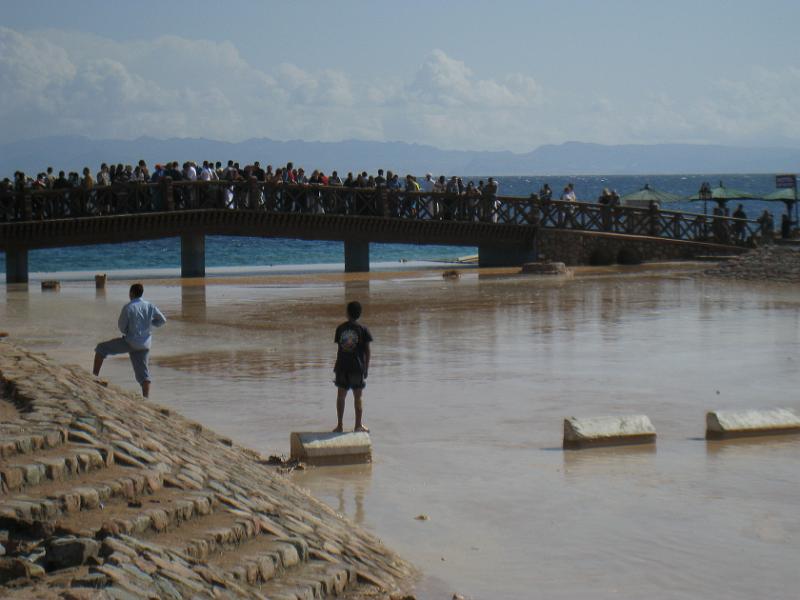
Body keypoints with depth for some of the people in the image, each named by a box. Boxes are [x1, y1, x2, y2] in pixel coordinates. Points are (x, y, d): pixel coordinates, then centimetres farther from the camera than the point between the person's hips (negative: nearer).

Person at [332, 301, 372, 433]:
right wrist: (366, 368, 6)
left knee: (341, 396, 10)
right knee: (358, 397, 7)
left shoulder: (340, 328, 1)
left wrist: (337, 366, 13)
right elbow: (367, 350, -3)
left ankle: (339, 425, 11)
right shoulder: (363, 329, -4)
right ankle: (358, 425, 11)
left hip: (342, 367, 2)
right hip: (358, 367, -2)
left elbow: (339, 349, 4)